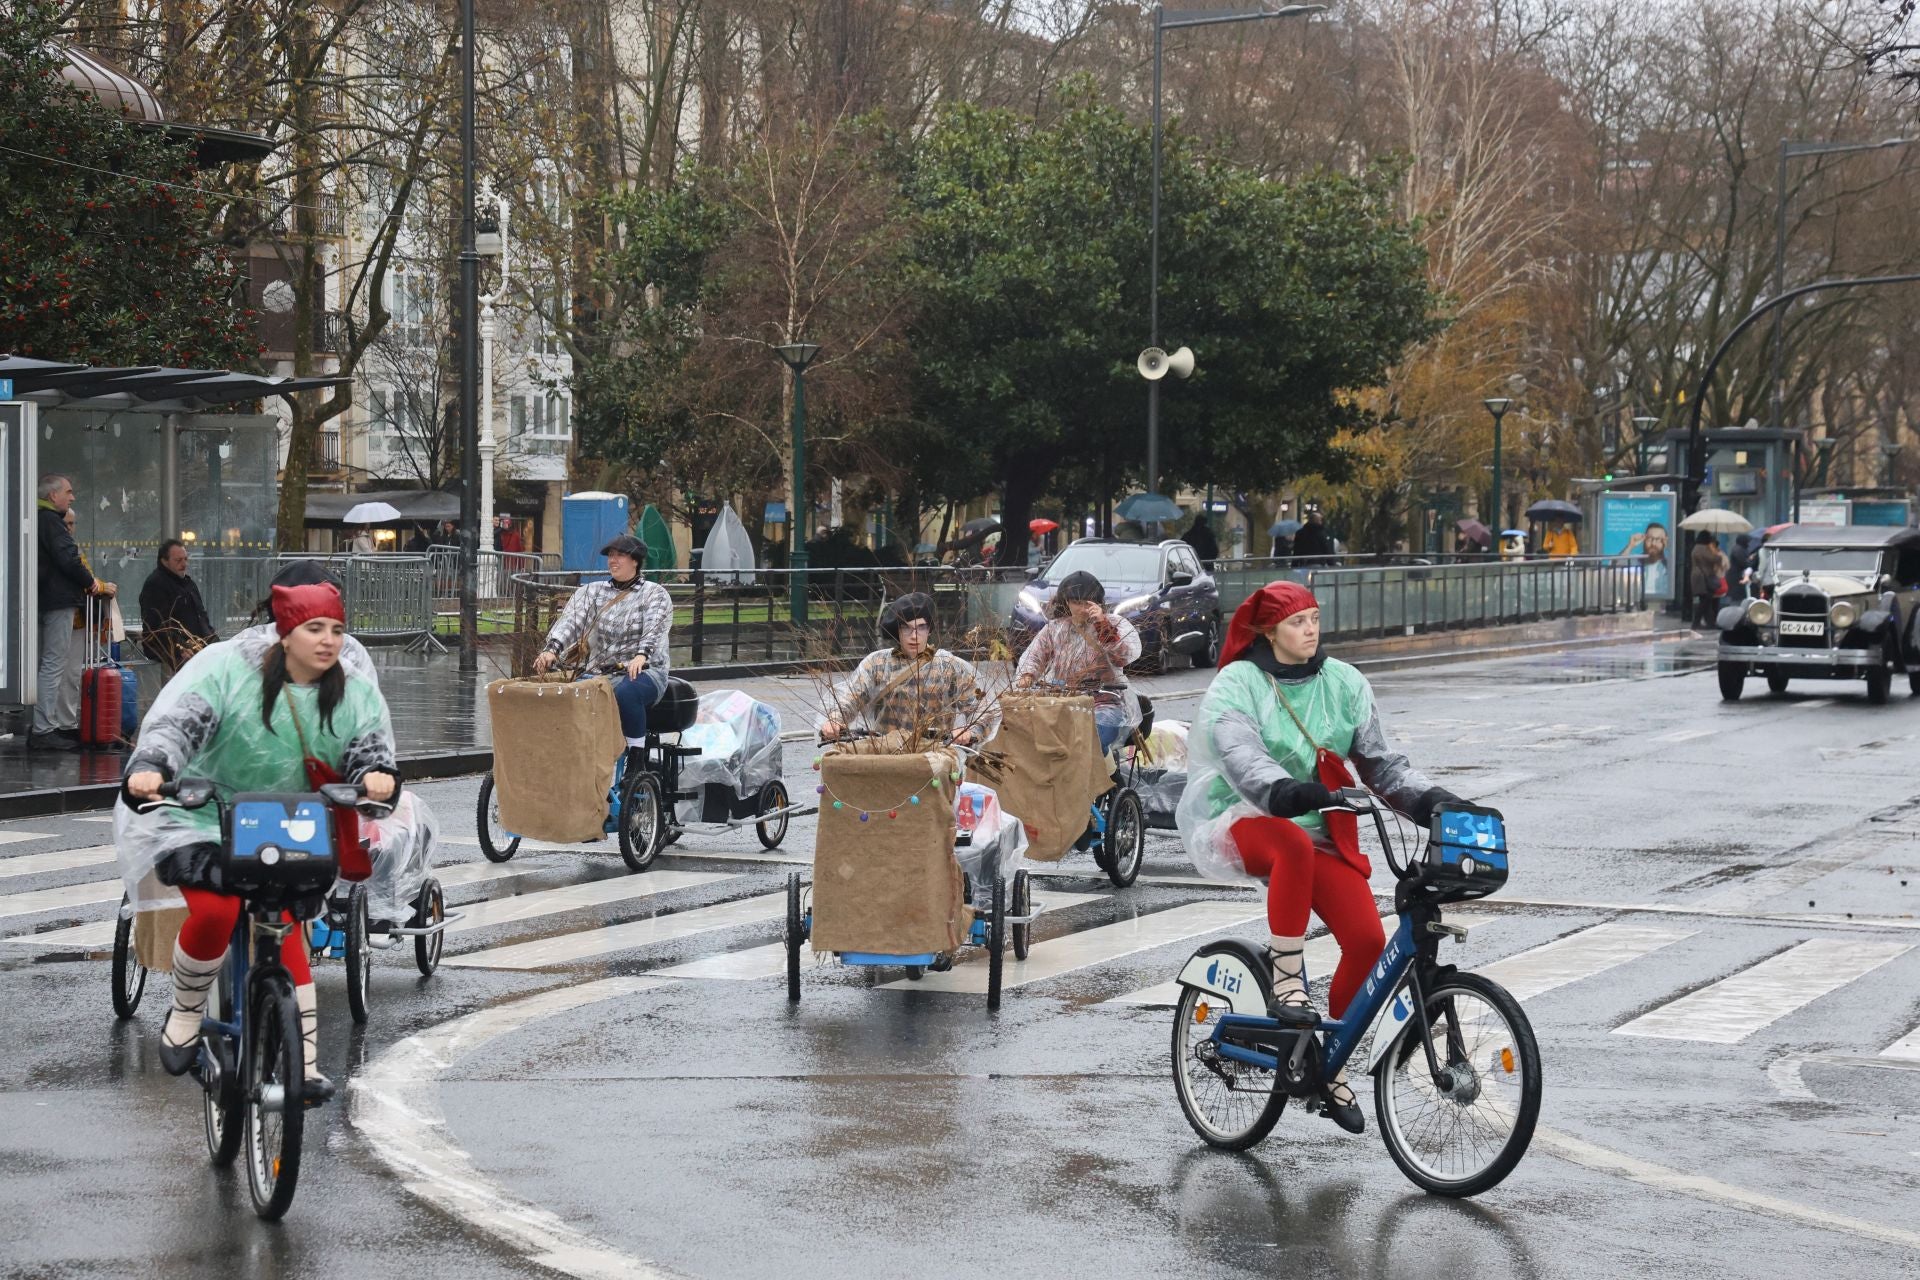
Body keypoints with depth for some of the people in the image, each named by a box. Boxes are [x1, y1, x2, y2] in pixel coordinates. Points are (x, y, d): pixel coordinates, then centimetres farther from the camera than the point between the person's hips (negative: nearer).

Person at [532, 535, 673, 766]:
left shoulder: (655, 594, 7)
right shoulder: (591, 592, 17)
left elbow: (654, 628, -12)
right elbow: (571, 621, 0)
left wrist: (641, 655, -34)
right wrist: (552, 649, -20)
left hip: (642, 671, -3)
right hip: (596, 673, 3)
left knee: (625, 692, -38)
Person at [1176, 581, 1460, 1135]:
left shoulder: (1343, 683, 6)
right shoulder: (1236, 684, -7)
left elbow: (1379, 761, 3)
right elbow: (1239, 756, -25)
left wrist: (1428, 799, -16)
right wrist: (1281, 790, -46)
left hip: (1321, 830, 4)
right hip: (1246, 823, -4)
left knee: (1367, 939, -16)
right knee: (1295, 844, -42)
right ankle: (1286, 980, -30)